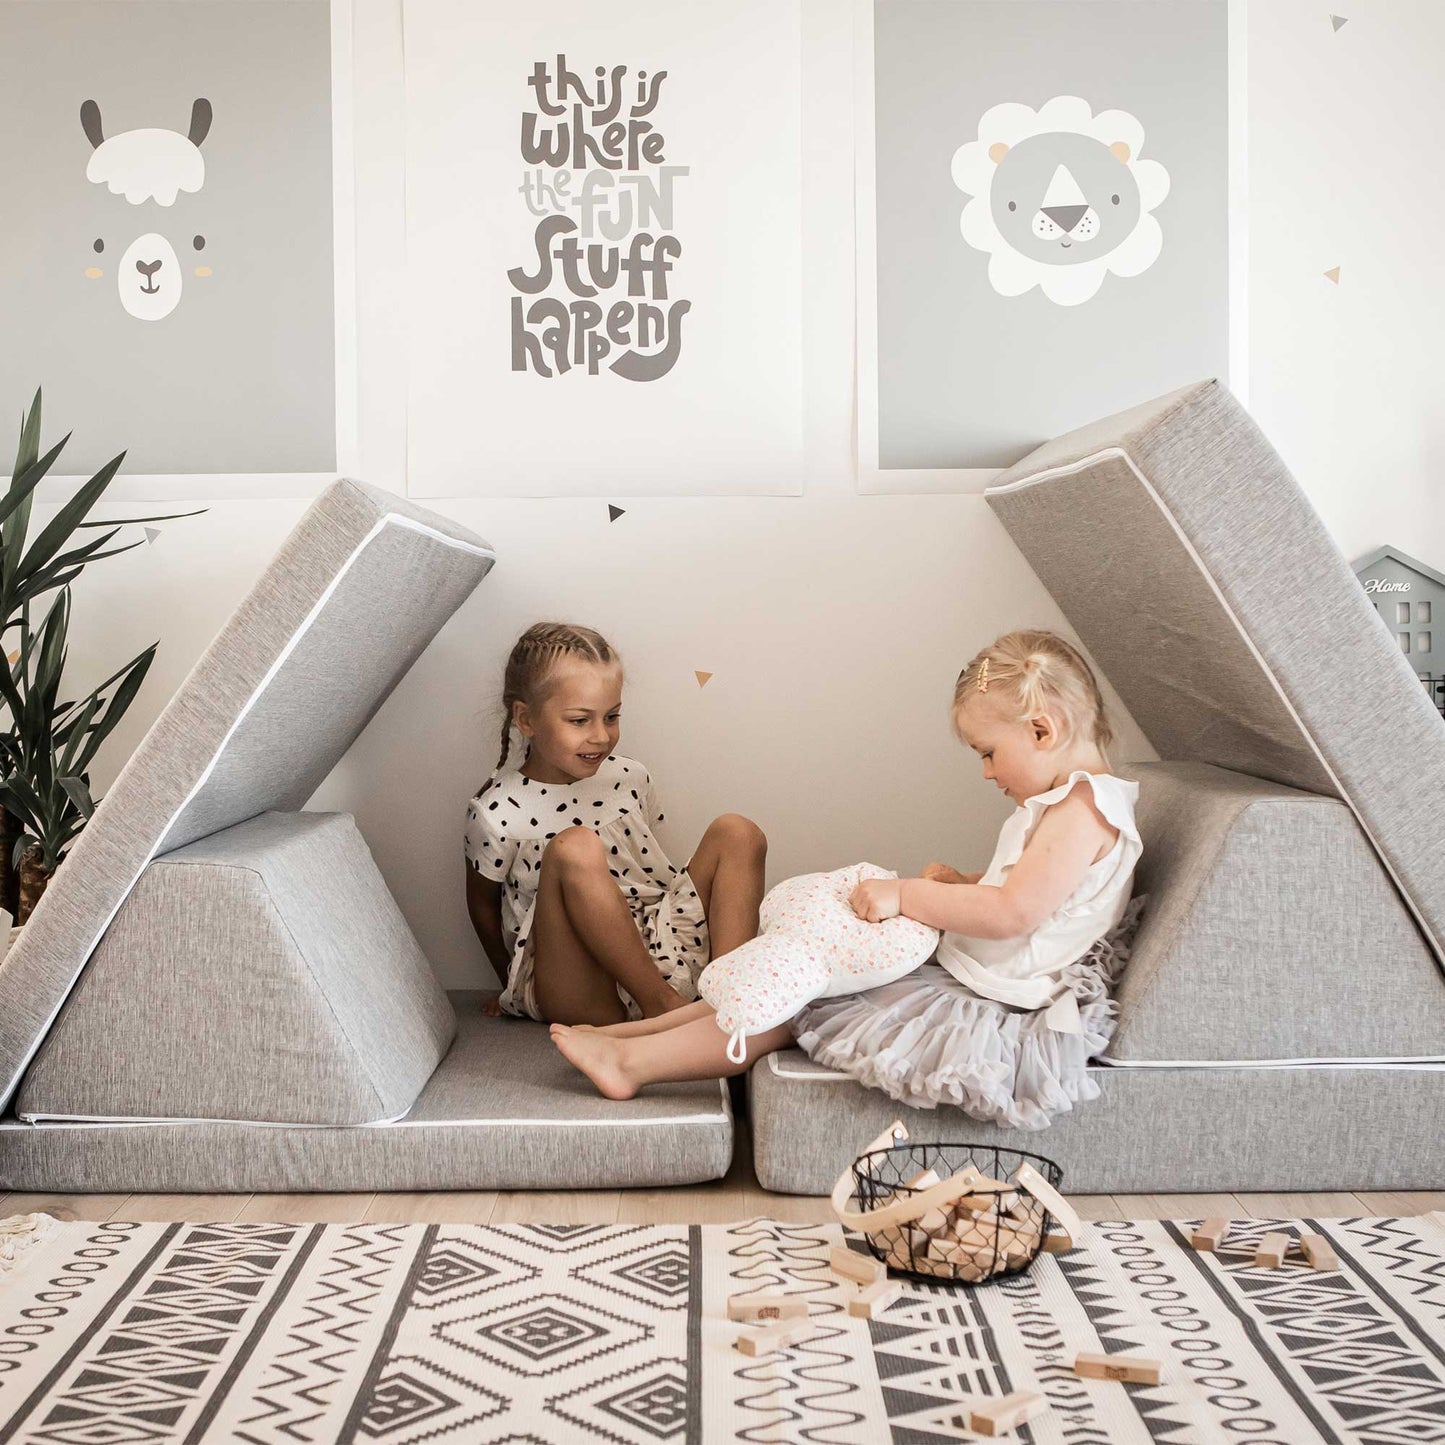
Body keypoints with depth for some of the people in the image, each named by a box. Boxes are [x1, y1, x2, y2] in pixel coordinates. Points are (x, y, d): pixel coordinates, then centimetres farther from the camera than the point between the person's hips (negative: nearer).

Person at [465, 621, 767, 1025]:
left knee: (737, 832, -4)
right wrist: (517, 989, 11)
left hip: (661, 953, 6)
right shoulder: (497, 813, -6)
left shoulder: (631, 778, 8)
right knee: (575, 848, -30)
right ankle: (662, 1004, -25)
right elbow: (482, 904, 7)